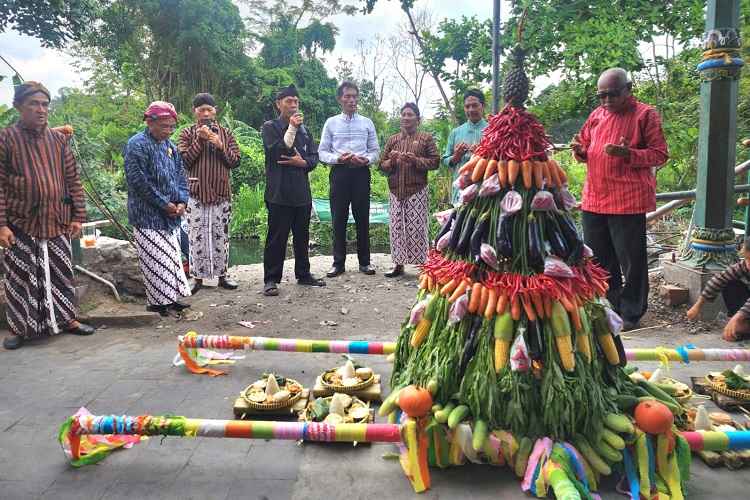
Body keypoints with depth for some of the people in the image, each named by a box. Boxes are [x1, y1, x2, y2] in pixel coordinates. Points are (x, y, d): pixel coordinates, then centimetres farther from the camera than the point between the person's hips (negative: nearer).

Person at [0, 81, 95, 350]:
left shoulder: (59, 140, 8)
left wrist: (77, 216, 4)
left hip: (58, 223, 3)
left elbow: (72, 180, 9)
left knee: (61, 273, 11)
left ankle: (67, 318, 25)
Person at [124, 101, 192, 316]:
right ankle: (158, 301, 6)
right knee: (155, 258, -5)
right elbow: (138, 181, -19)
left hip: (170, 216, 8)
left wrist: (182, 201, -2)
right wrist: (164, 204, -17)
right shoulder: (137, 145, -12)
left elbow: (180, 175, 14)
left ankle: (170, 298, 23)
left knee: (172, 256, 13)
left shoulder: (170, 146, 12)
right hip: (148, 216, -8)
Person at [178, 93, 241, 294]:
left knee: (221, 236, 7)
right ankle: (198, 277, 10)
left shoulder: (226, 133, 9)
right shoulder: (187, 134, 4)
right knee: (197, 237, 0)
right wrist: (199, 140, -13)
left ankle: (222, 275, 17)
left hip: (221, 194, 2)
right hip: (196, 194, -2)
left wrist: (220, 146, -11)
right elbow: (184, 161, -6)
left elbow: (235, 161, 4)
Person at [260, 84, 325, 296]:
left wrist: (303, 162, -8)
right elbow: (276, 152, -15)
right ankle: (271, 279, 4)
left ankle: (303, 274, 24)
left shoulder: (303, 129, 17)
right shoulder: (270, 127, 1)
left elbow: (314, 157, 13)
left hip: (302, 191, 6)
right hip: (279, 192, -6)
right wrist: (291, 128, -16)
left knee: (302, 236, 13)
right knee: (277, 237, -3)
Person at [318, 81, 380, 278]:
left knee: (362, 218, 4)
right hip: (339, 172, 0)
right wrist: (337, 158, -14)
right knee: (339, 218, 2)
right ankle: (338, 263, 11)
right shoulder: (331, 123, 7)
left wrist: (366, 160, -11)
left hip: (361, 172, 1)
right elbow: (322, 152, 4)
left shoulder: (367, 123, 10)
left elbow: (375, 150, 10)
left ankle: (364, 261, 13)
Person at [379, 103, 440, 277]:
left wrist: (415, 160, -15)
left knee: (417, 227, -5)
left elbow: (435, 161, -2)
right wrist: (391, 161, -8)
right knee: (397, 227, 4)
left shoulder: (426, 138, 5)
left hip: (417, 191, -4)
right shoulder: (392, 139, 15)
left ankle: (422, 264, 4)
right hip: (396, 191, 4)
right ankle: (398, 265, 14)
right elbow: (382, 165, 13)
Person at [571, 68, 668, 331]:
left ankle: (631, 312, 16)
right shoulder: (597, 114, 13)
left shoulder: (646, 114, -3)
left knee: (631, 259, 1)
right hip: (594, 199, 6)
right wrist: (580, 150, -3)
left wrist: (628, 154, -22)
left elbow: (660, 154, -6)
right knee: (598, 257, 14)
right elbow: (585, 148, 21)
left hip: (628, 201, -6)